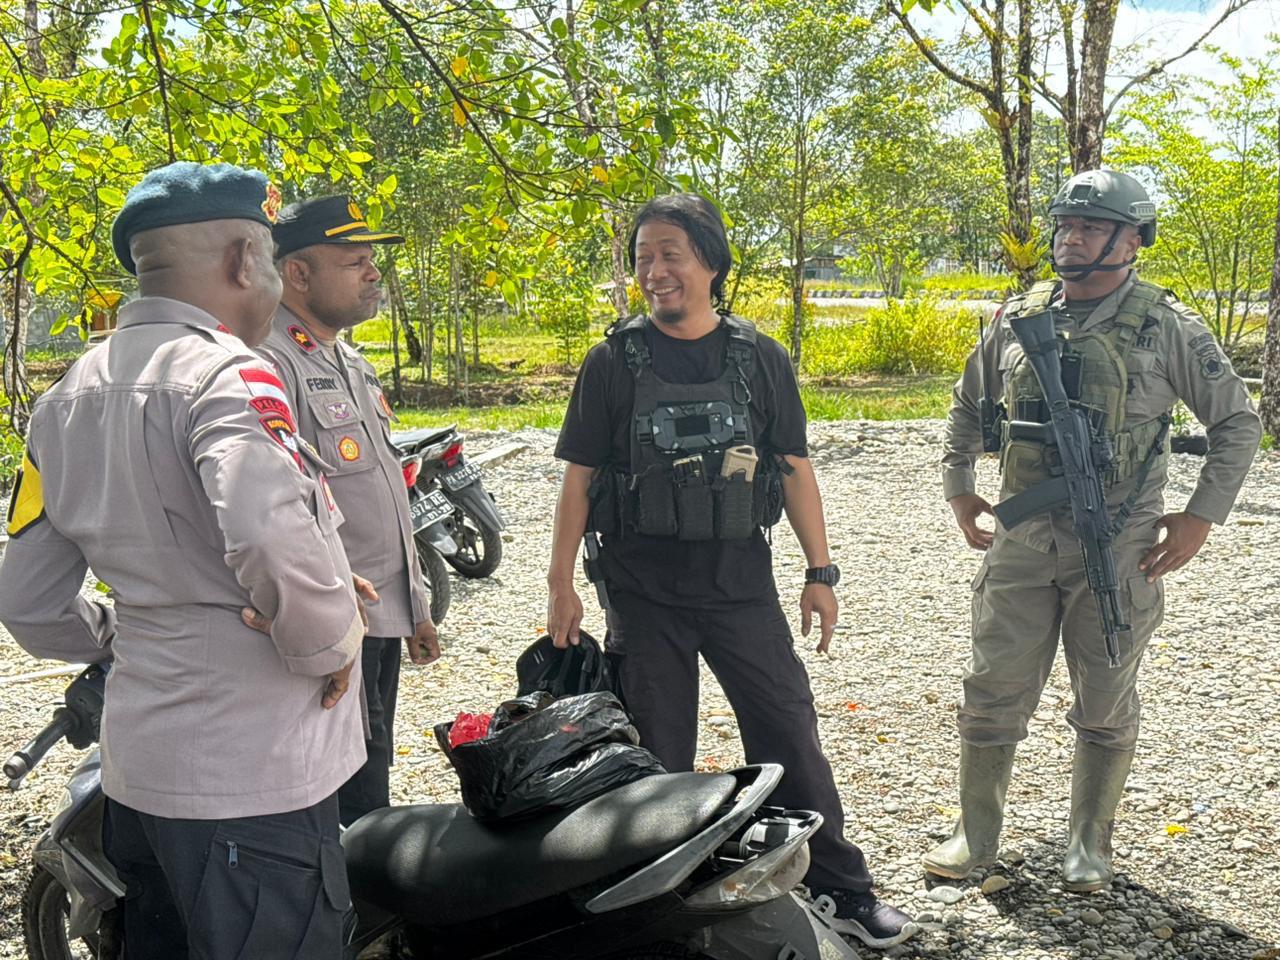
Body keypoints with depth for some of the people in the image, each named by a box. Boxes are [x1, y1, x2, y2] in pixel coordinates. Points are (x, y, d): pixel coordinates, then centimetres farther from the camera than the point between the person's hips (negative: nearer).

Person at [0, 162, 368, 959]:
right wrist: (330, 644, -18)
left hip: (136, 770, 8)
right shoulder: (226, 374, -18)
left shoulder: (66, 399, 8)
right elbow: (274, 542, -36)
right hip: (252, 778, -8)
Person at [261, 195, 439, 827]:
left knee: (372, 775, 17)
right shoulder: (267, 361, -15)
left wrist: (414, 607, 23)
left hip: (383, 618, 9)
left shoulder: (350, 364, 17)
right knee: (357, 804, -4)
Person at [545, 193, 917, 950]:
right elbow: (580, 477, 2)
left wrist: (821, 572, 3)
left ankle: (843, 889, 19)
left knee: (790, 732, 4)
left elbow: (793, 467, 6)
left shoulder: (760, 359, 3)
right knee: (658, 754, 7)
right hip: (644, 589, 0)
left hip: (741, 580, 1)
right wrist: (562, 584, -1)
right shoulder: (614, 362, 0)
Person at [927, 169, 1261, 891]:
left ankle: (1090, 846, 27)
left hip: (1119, 550, -3)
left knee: (1107, 707, 10)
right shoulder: (1018, 318, 5)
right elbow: (968, 404, 19)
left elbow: (1238, 422, 0)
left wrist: (1203, 516, -6)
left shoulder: (1166, 327, -5)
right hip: (1020, 542, 3)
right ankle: (977, 837, 22)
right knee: (992, 694, 7)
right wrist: (958, 487, 12)